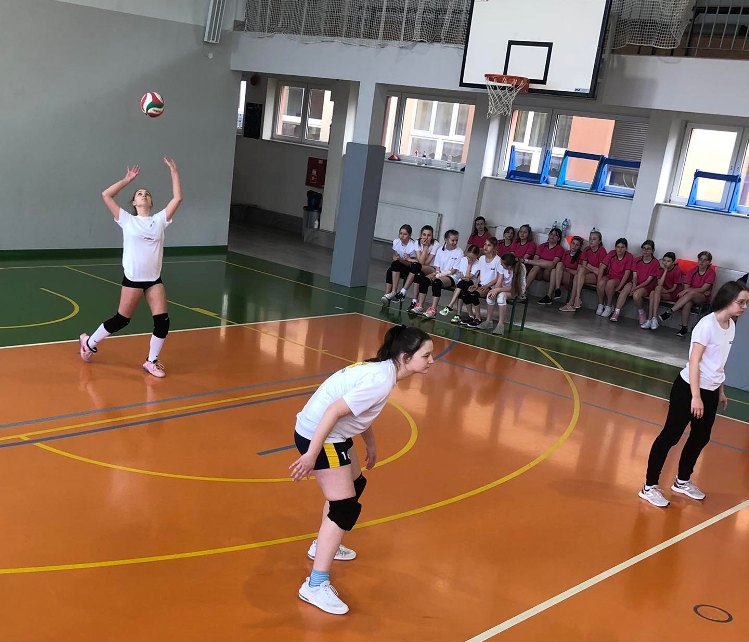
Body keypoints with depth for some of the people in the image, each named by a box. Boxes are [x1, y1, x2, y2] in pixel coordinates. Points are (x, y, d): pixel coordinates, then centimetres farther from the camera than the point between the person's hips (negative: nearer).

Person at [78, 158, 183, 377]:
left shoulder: (160, 220, 6)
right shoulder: (127, 220, 0)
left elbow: (177, 198, 1)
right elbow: (106, 195, -5)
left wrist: (174, 171, 1)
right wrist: (127, 179, 2)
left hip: (154, 280, 3)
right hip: (132, 279, -3)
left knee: (162, 320, -5)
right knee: (121, 319, 5)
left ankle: (151, 361, 13)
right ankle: (89, 342, 28)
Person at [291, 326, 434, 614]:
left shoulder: (383, 369, 3)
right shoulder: (381, 381, -26)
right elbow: (334, 411, -29)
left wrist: (371, 445, 28)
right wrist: (311, 456, -26)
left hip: (336, 434, 10)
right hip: (318, 436, -10)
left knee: (355, 485, 26)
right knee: (345, 509, -9)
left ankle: (323, 545, 45)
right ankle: (316, 585, -3)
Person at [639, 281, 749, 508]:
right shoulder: (707, 324, -19)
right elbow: (694, 362, -20)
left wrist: (720, 391, 20)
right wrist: (695, 396, -24)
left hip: (710, 392, 8)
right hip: (688, 389, -8)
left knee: (701, 437, 16)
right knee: (670, 436, -2)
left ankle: (682, 481, 34)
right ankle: (650, 487, 6)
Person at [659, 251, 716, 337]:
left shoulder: (711, 273, -4)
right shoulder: (692, 271, 6)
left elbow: (703, 289, -12)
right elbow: (686, 287, 1)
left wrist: (689, 290, -22)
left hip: (703, 298, -2)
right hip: (690, 297, 2)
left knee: (691, 293, -36)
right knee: (687, 304, -35)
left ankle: (669, 312, -38)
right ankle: (684, 328, -32)